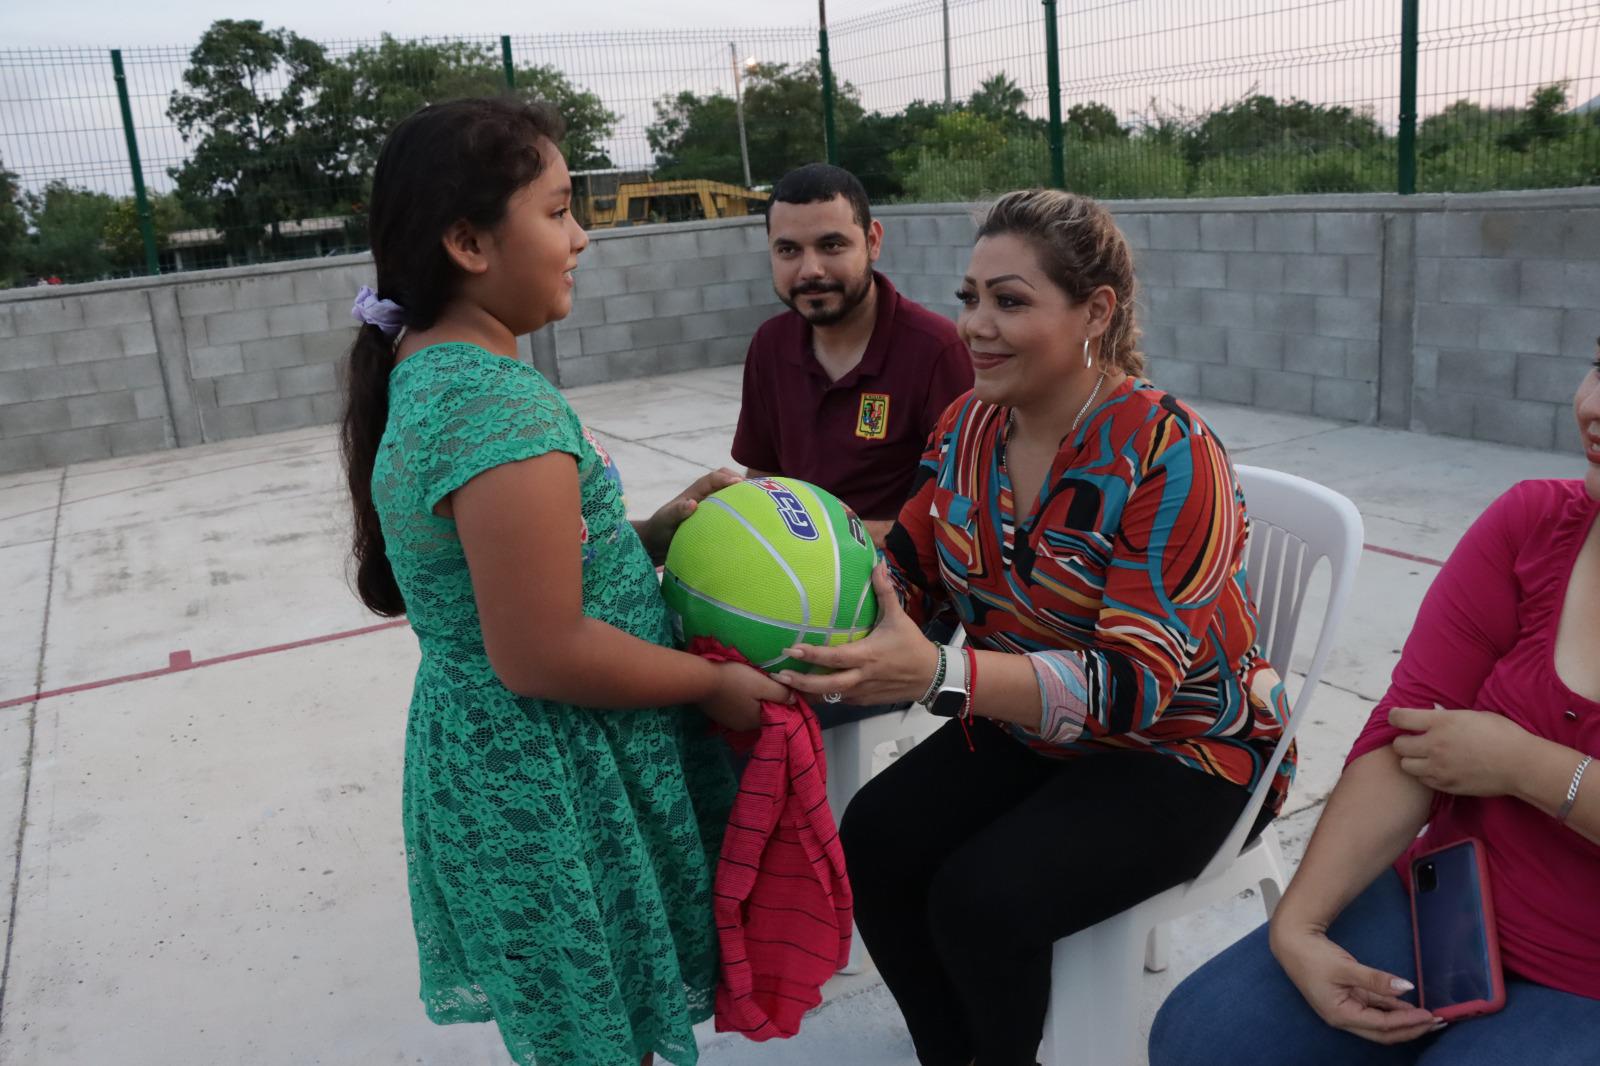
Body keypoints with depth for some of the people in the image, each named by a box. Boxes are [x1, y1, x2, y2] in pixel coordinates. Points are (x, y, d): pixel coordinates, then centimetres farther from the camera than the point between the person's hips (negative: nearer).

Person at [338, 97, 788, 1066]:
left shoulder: (426, 372, 4)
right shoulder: (505, 403, -27)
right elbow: (542, 654, -27)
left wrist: (653, 531, 4)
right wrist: (716, 683, -14)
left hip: (485, 759, 9)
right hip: (559, 787, -9)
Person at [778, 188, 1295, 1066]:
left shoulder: (1168, 454, -23)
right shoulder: (968, 426, -3)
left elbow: (1136, 683, -29)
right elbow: (908, 573, 2)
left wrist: (936, 674, -42)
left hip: (1175, 752, -5)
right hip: (1024, 731, 6)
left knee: (982, 900, -24)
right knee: (872, 841, -16)